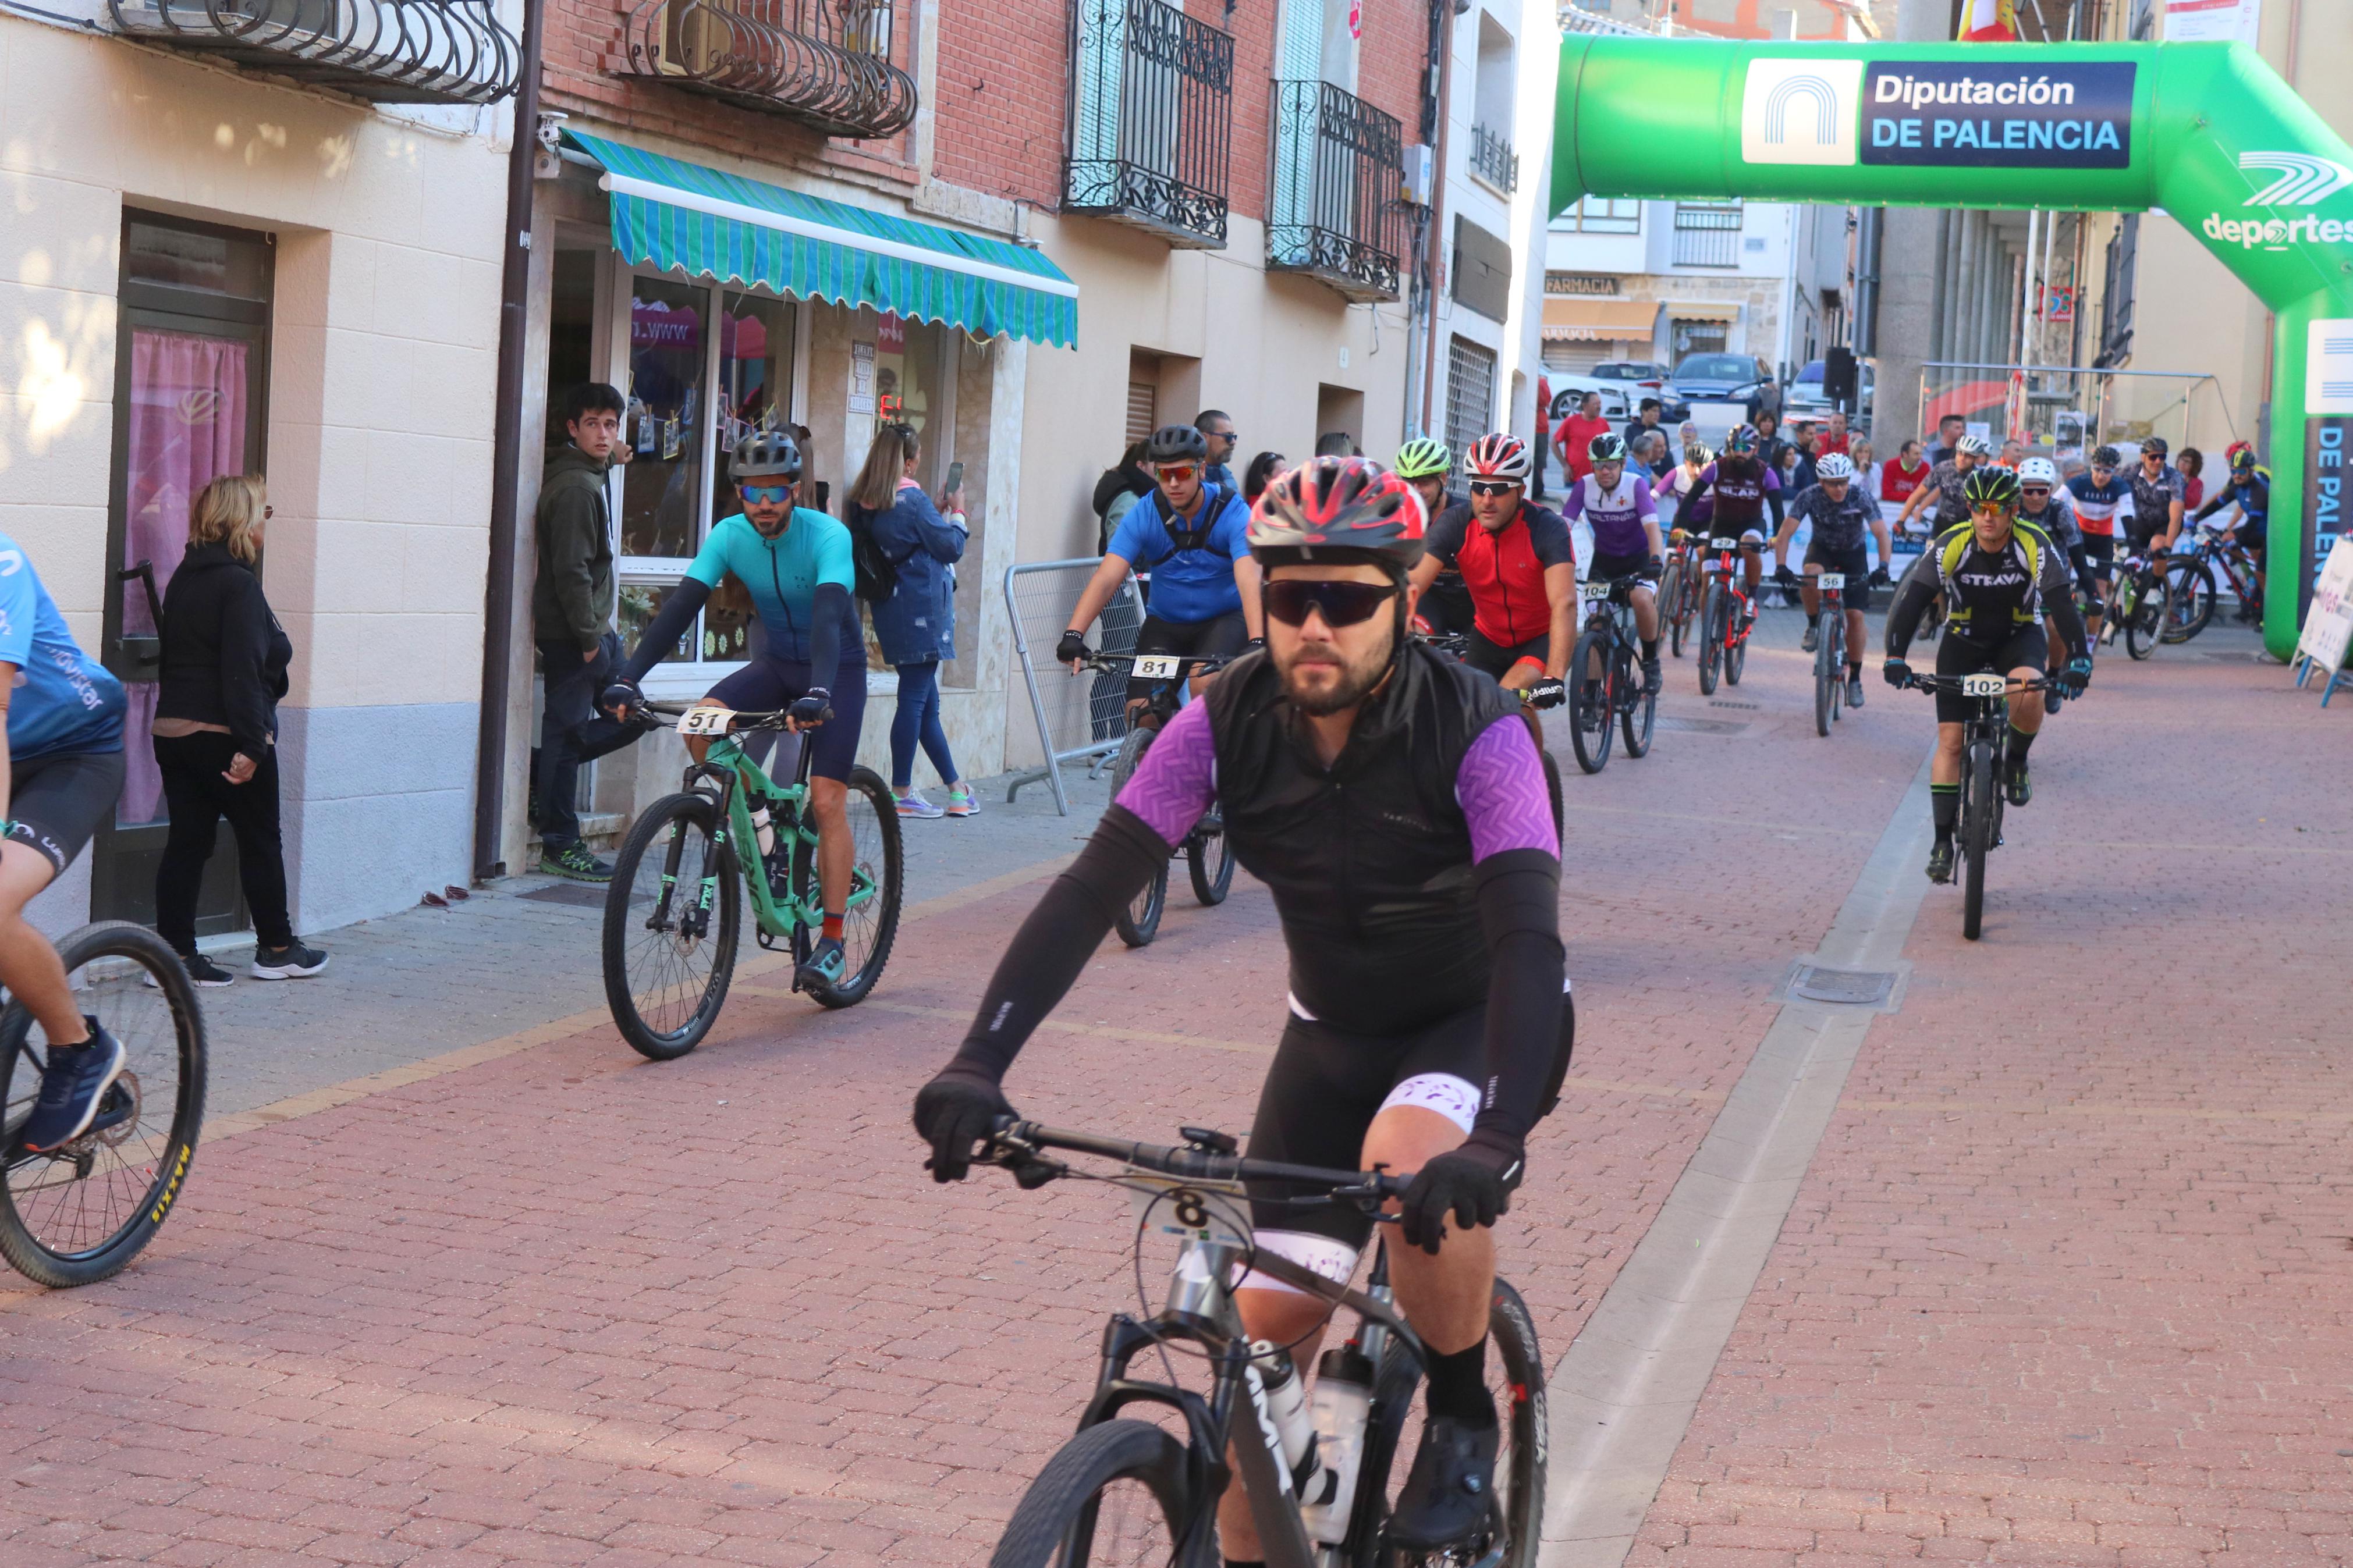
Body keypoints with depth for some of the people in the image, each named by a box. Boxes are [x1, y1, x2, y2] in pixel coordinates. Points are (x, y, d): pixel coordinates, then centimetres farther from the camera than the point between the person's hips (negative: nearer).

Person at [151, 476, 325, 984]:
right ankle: (276, 948, 17)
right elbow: (244, 669, -21)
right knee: (261, 840, 7)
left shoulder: (184, 579, 12)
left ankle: (174, 954, 5)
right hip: (224, 734, -8)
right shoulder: (238, 584, -15)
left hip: (173, 729, 8)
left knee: (187, 841, 7)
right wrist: (250, 745, -22)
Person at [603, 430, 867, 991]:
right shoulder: (730, 535, -12)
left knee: (827, 801, -12)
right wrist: (628, 678, -31)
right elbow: (681, 605, -20)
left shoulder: (828, 536, -25)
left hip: (838, 667, -4)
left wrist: (818, 693, -55)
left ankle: (832, 942, -4)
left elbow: (829, 614, -39)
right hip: (778, 661, 4)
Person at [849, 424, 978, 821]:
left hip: (891, 608, 9)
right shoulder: (912, 500, -16)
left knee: (925, 699, 12)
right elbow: (951, 547, -10)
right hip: (922, 611, -9)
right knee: (915, 697, -4)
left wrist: (939, 510, 16)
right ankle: (901, 793, -3)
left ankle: (957, 789, 20)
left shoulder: (865, 502, 7)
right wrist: (957, 512, 5)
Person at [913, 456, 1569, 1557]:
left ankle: (1462, 1420, -10)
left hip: (1477, 1020, -4)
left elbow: (1529, 934, -38)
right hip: (1334, 1029, 4)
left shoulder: (1475, 733, -28)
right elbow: (1092, 887, -25)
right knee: (1267, 1319, -5)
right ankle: (1245, 1545, 16)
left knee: (1415, 1159, -36)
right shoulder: (1227, 724, -18)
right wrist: (978, 1063, -39)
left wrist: (1498, 1137, -55)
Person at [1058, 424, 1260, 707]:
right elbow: (1106, 578, -22)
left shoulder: (1232, 512, -19)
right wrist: (1073, 635, -37)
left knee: (1205, 682, -32)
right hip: (1165, 623, 2)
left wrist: (1257, 643, -48)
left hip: (1224, 619, -2)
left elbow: (1249, 581, -32)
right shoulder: (1144, 514, -13)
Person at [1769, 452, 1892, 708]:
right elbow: (1785, 532, -28)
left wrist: (1883, 567, -44)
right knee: (1811, 576, -36)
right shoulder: (1810, 496, -25)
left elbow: (1881, 533, -29)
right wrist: (1781, 566, -42)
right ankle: (1813, 626, -9)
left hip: (1853, 554, 0)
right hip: (1822, 549, 0)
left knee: (1855, 615, -9)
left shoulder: (1859, 497, -26)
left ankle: (1855, 679, 4)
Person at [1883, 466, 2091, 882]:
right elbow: (1911, 598, -25)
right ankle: (1942, 842, 1)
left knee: (2028, 692, -35)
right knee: (1950, 741, -7)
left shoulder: (2035, 546, -22)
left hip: (2020, 635, -1)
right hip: (1964, 638, 1)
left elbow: (2062, 602, -27)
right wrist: (1895, 656, -38)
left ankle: (2017, 760, -3)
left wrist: (2078, 659, -40)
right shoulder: (1950, 545, -21)